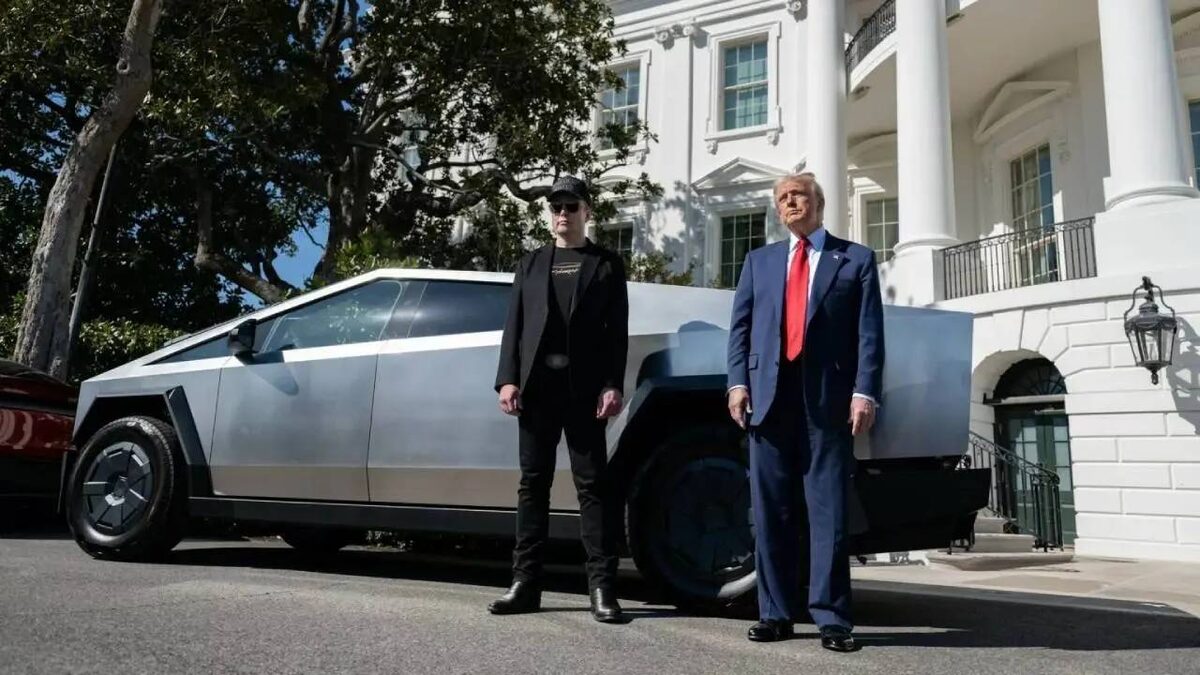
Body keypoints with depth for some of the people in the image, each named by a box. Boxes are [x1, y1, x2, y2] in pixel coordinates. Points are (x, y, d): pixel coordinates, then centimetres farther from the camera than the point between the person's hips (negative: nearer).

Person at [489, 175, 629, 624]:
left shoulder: (607, 264, 12)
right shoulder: (530, 265, 20)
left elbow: (617, 332, 3)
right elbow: (514, 326, 12)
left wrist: (613, 385, -10)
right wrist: (508, 378, -2)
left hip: (584, 389, -3)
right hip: (536, 386, 3)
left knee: (592, 485, -3)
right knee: (533, 484, 5)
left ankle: (602, 588, 0)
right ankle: (525, 583, 11)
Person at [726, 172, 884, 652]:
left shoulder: (856, 259, 12)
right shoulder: (759, 260, 21)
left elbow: (869, 332, 2)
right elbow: (740, 326, 12)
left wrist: (864, 392, -10)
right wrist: (738, 382, -2)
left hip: (828, 397, -3)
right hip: (769, 394, 3)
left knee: (828, 510, -2)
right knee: (771, 510, 4)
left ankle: (831, 617, 4)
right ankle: (776, 613, 12)